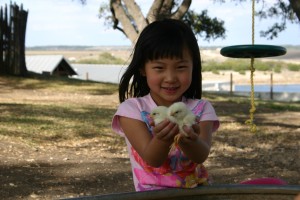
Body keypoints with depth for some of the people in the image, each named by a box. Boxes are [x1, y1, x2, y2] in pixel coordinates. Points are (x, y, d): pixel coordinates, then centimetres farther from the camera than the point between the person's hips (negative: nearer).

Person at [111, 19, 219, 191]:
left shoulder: (202, 109, -1)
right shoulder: (131, 109, -5)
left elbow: (201, 156, -16)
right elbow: (152, 159, -14)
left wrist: (188, 141, -36)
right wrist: (162, 139, -34)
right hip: (152, 194, -3)